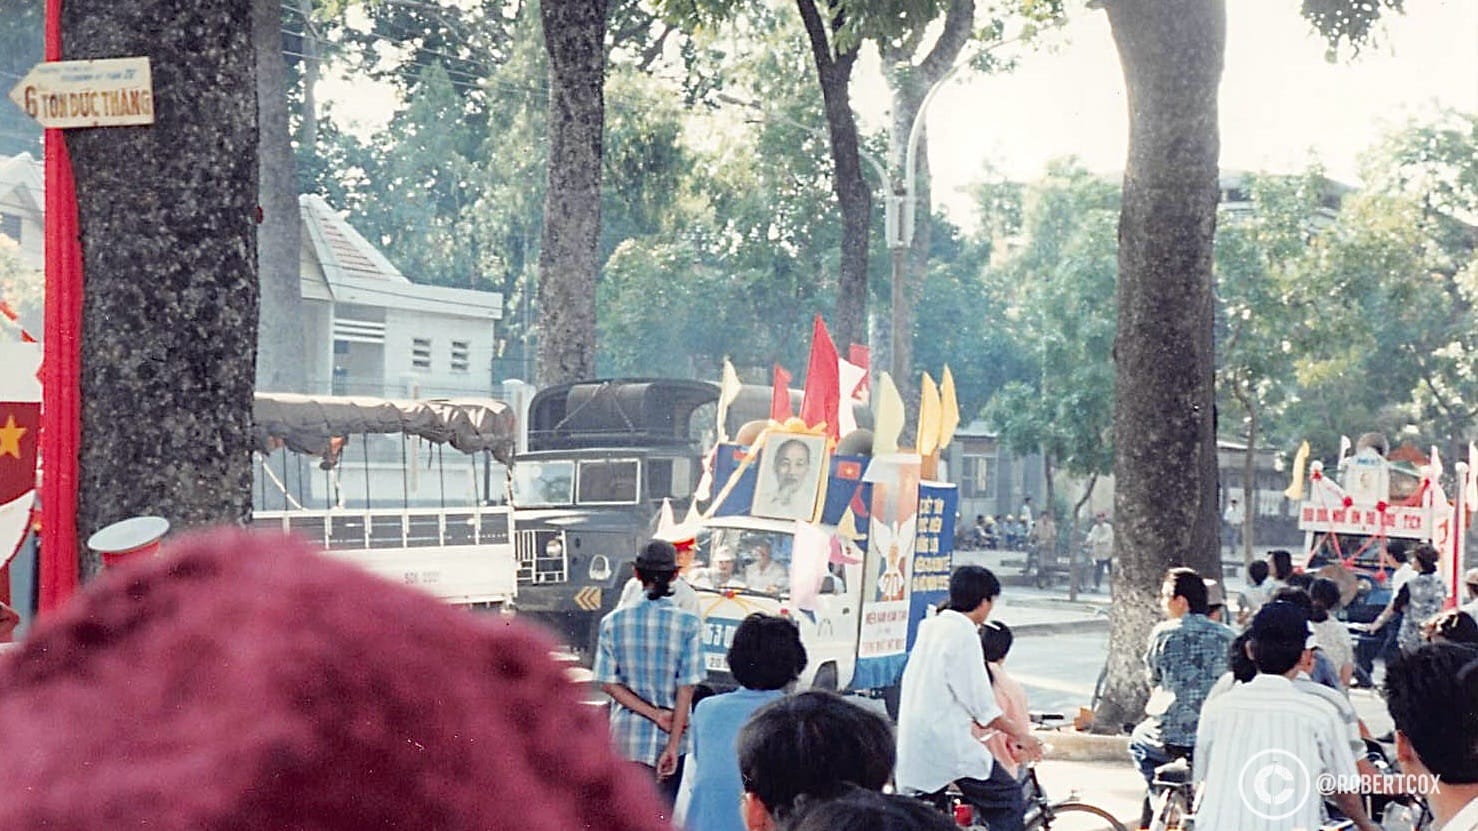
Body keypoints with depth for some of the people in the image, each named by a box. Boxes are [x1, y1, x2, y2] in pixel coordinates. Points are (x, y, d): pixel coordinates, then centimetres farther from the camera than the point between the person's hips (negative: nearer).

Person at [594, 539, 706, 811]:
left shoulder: (613, 622, -4)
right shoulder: (688, 624, -10)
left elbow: (608, 683, -6)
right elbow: (686, 689, -11)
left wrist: (655, 714, -7)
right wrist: (672, 746, -10)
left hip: (626, 739, 1)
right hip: (669, 739, -1)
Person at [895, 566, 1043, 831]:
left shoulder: (931, 627, 14)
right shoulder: (963, 633, -12)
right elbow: (979, 701, -13)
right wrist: (1019, 734, -2)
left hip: (913, 744, 9)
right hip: (948, 743, -9)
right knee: (1007, 799, 0)